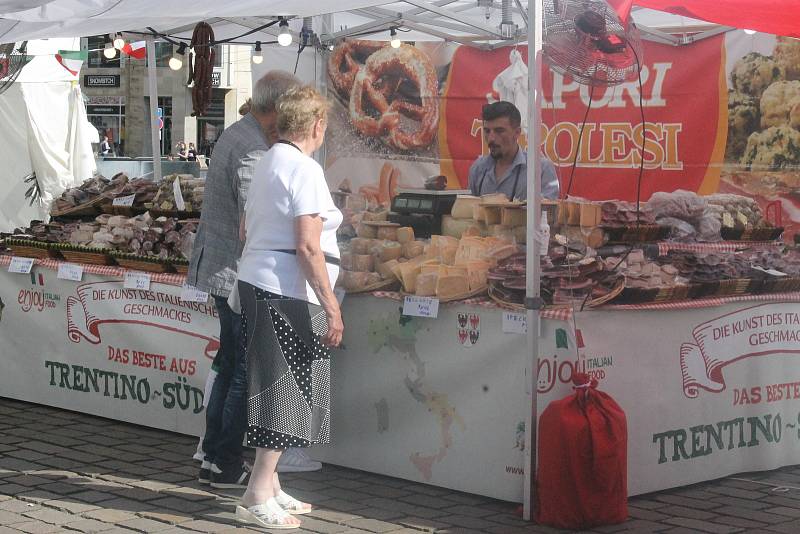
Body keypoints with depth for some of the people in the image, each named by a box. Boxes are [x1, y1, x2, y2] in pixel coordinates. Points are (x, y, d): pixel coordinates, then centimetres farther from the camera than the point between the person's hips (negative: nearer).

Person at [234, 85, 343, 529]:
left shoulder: (266, 165, 16)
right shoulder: (304, 169, -13)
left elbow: (246, 231, 24)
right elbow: (308, 247, -19)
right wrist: (332, 305, -18)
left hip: (255, 282, 10)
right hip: (287, 293, -10)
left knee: (275, 389, 15)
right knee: (287, 391, -5)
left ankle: (270, 486, 23)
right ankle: (258, 496, -4)